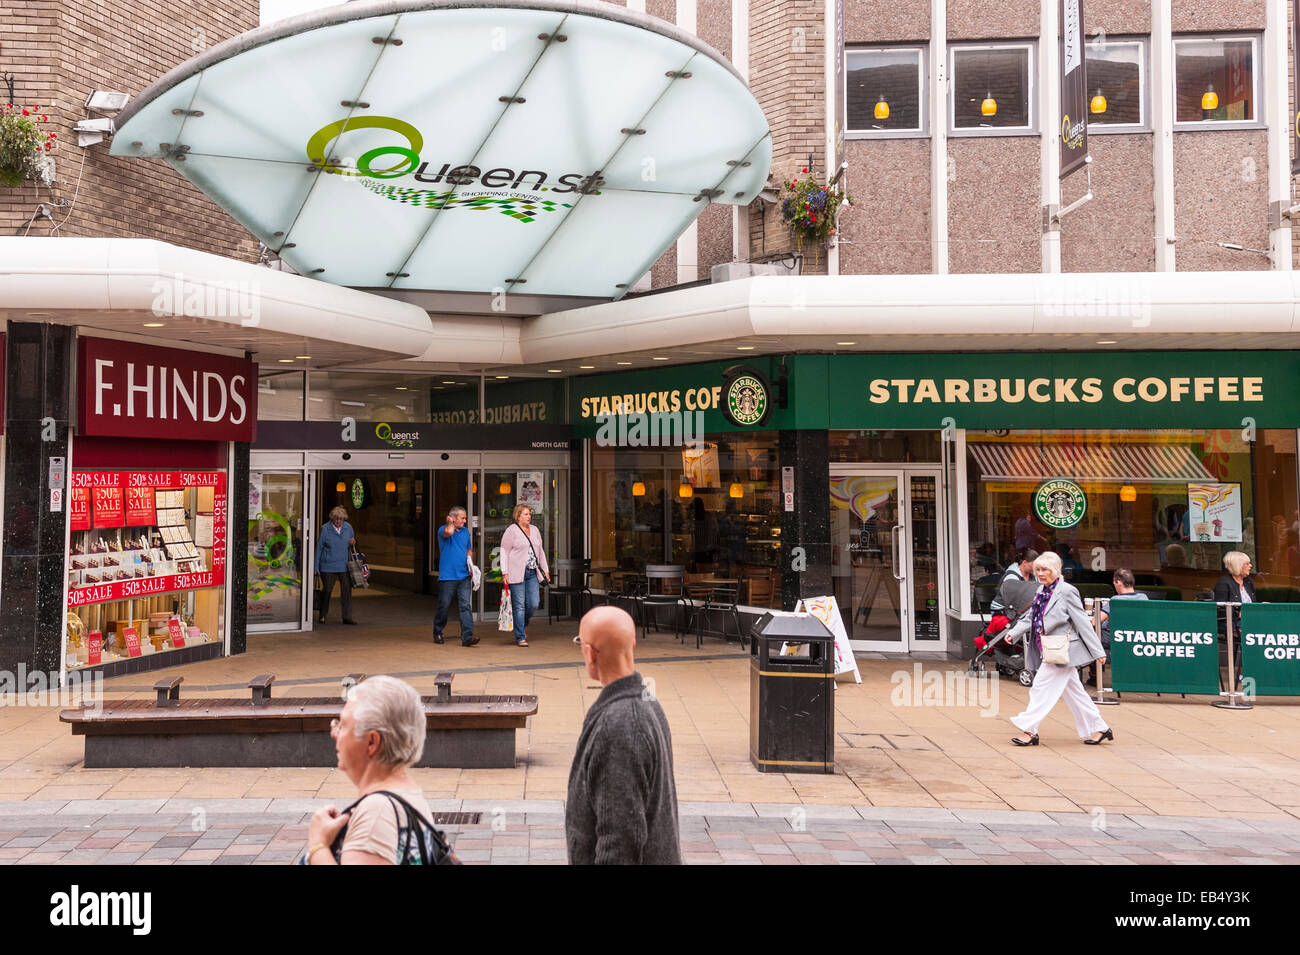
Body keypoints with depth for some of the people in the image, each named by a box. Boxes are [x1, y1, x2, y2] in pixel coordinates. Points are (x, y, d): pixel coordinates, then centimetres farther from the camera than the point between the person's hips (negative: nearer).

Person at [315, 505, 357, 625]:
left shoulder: (348, 527, 4)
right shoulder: (325, 529, -6)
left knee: (347, 590, -4)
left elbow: (352, 544, 20)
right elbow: (319, 548, -1)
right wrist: (316, 567, -2)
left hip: (344, 565, 2)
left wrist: (353, 543, -6)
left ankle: (347, 617, 2)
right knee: (327, 590, 5)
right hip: (328, 566, -2)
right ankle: (323, 616, 23)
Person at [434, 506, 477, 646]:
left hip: (464, 576, 4)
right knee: (444, 606, 5)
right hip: (447, 577, -4)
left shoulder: (465, 531, 14)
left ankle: (467, 636, -10)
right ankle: (437, 633, 25)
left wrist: (470, 563, 7)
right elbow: (449, 532, -30)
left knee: (465, 606, -6)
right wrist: (451, 523, -9)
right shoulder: (443, 530, -5)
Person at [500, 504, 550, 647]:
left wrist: (545, 570, 19)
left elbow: (540, 551, 23)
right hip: (516, 574, -6)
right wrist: (505, 572, -12)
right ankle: (520, 638, 2)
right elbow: (504, 552, -5)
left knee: (534, 604, 1)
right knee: (519, 606, -4)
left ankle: (521, 626, 26)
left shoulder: (535, 530, 17)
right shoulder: (511, 530, -3)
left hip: (532, 573, 6)